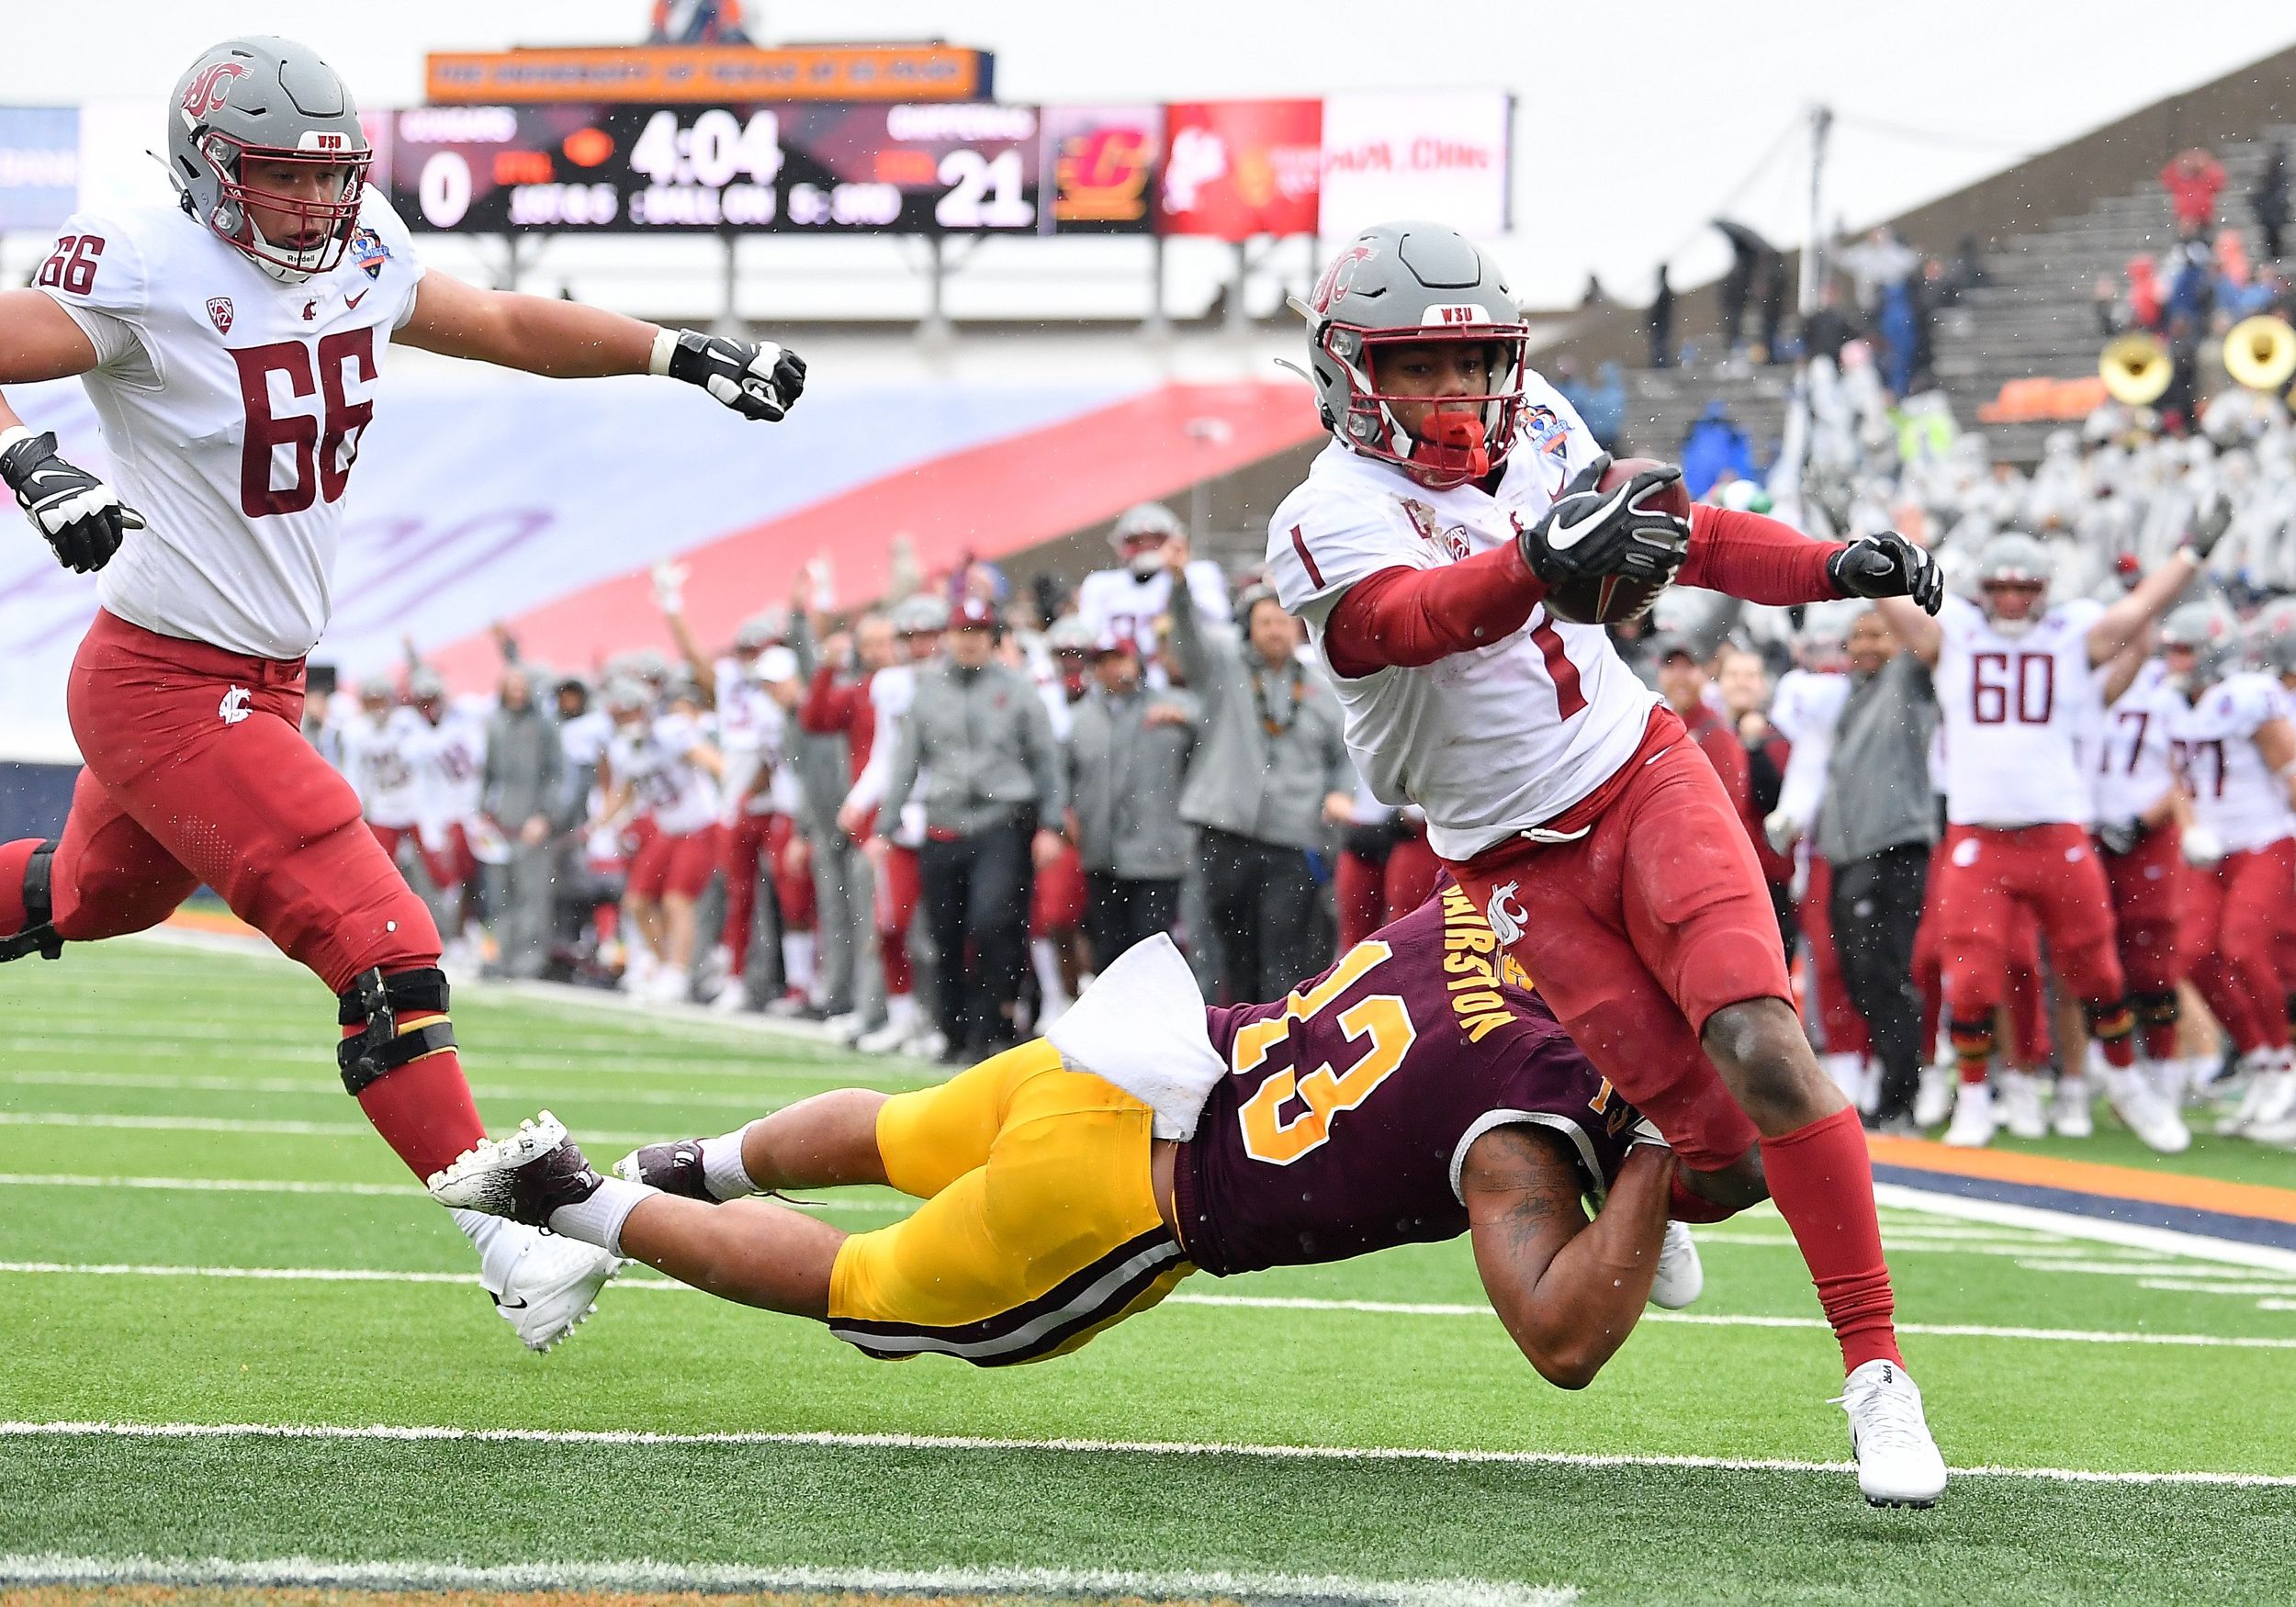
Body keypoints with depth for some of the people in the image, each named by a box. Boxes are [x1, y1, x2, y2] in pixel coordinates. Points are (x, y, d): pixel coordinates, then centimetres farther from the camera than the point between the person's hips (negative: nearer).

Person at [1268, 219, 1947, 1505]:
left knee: (1763, 1049, -21)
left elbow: (1676, 536, 16)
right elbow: (1410, 621, -36)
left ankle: (1878, 1373, -13)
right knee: (1712, 1137, -10)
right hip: (1522, 861, -3)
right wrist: (1541, 556, -56)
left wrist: (1839, 567, 2)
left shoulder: (1537, 435, 3)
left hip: (1647, 778, 3)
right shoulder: (1328, 522, -14)